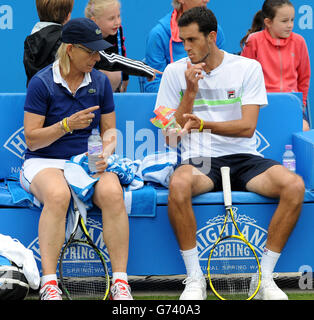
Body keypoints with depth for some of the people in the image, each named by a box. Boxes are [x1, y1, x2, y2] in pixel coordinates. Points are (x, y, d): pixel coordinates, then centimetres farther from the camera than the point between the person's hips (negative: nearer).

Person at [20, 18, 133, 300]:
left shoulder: (100, 82, 9)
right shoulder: (41, 83, -4)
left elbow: (109, 130, 15)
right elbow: (32, 139, -6)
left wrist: (104, 155, -7)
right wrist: (67, 125, -19)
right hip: (45, 162, -3)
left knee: (112, 192, -32)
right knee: (57, 194, -39)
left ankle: (120, 282, -29)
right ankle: (49, 284, -38)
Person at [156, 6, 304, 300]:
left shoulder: (248, 68, 5)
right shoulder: (176, 72, 8)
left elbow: (247, 126, -4)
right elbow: (170, 136, 6)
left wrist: (205, 124, -18)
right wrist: (191, 92, -5)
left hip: (243, 158, 1)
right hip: (199, 161, -1)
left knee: (294, 185, -28)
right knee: (178, 184, -37)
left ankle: (264, 277, -18)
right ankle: (195, 279, -25)